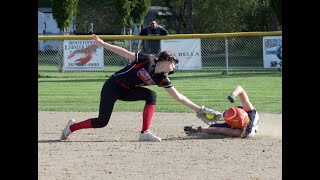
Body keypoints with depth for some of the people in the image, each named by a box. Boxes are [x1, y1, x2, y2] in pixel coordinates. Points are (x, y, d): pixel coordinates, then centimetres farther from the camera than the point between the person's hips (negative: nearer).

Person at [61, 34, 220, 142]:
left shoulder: (161, 79, 1)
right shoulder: (147, 60, -17)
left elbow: (178, 96, 3)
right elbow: (125, 53, -16)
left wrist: (199, 109, 1)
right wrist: (102, 44, -21)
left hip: (126, 91, 7)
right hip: (113, 87, -7)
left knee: (151, 95, -16)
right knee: (101, 122, -10)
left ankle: (145, 132, -18)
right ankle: (72, 127, 15)